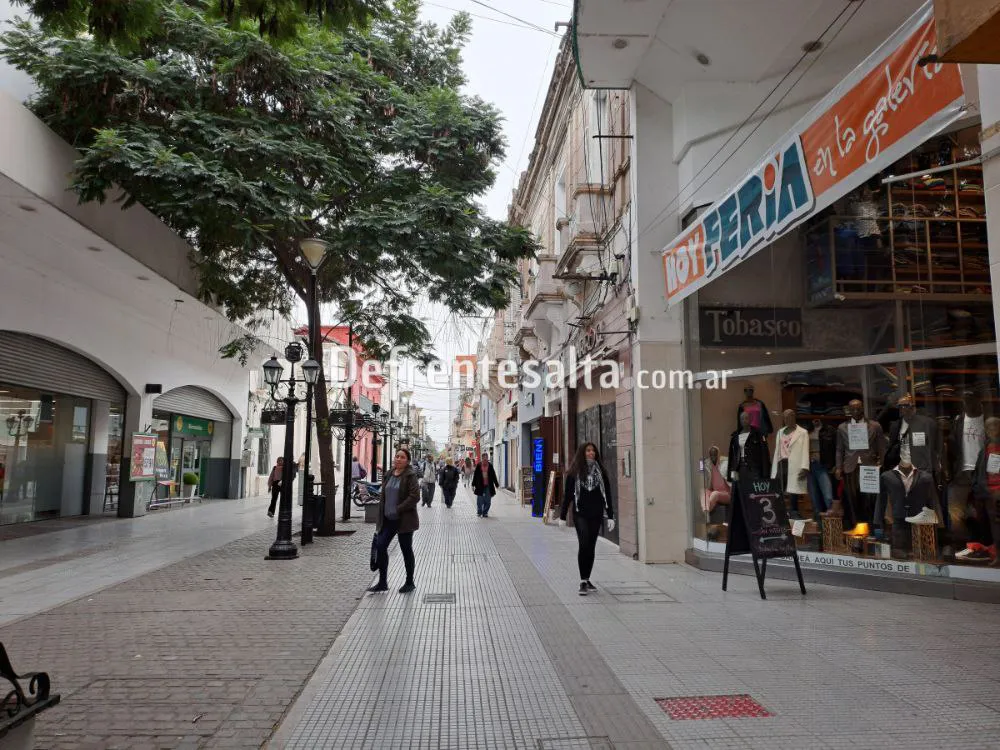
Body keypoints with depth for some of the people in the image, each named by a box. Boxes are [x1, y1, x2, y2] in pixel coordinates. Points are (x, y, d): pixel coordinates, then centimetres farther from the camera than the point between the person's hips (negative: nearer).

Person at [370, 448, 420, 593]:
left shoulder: (411, 476, -11)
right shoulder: (389, 475, 8)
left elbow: (414, 497, -19)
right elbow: (383, 496, 13)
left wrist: (398, 509, -22)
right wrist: (380, 519, 10)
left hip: (404, 520, -6)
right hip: (388, 519, 6)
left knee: (406, 550, 6)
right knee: (380, 546, 0)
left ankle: (410, 582, 23)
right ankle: (382, 582, 13)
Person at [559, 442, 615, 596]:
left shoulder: (601, 472, 6)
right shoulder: (574, 473, 0)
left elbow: (607, 495, 8)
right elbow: (568, 495, 2)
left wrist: (610, 516, 5)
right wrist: (562, 516, 1)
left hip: (596, 515, 3)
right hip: (580, 514, -3)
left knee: (591, 547, 8)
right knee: (584, 545, -13)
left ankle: (587, 580, 19)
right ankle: (583, 582, -9)